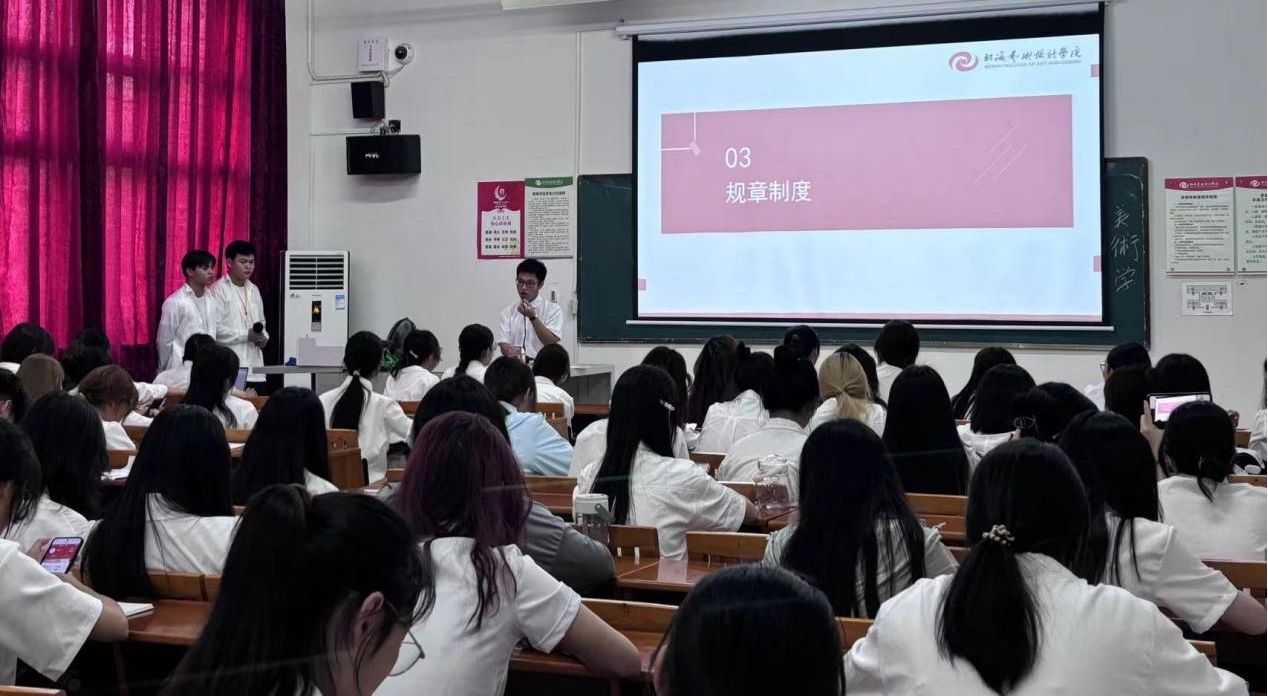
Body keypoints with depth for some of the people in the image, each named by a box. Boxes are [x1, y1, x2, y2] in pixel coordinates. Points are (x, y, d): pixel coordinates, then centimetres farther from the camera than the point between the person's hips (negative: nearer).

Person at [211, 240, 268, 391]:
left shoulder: (254, 290, 17)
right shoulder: (219, 289, -5)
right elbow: (214, 328, -14)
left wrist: (263, 338, 3)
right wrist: (247, 335, -16)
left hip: (255, 369, 7)